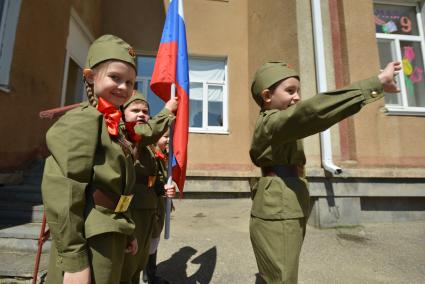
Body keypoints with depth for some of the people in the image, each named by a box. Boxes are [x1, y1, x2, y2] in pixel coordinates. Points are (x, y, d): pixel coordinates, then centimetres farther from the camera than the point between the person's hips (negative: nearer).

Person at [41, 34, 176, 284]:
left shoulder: (113, 126, 10)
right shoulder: (84, 119, -15)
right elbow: (61, 191, -23)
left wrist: (127, 231, 18)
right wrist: (73, 260, -21)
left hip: (110, 238, 9)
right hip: (88, 241, -8)